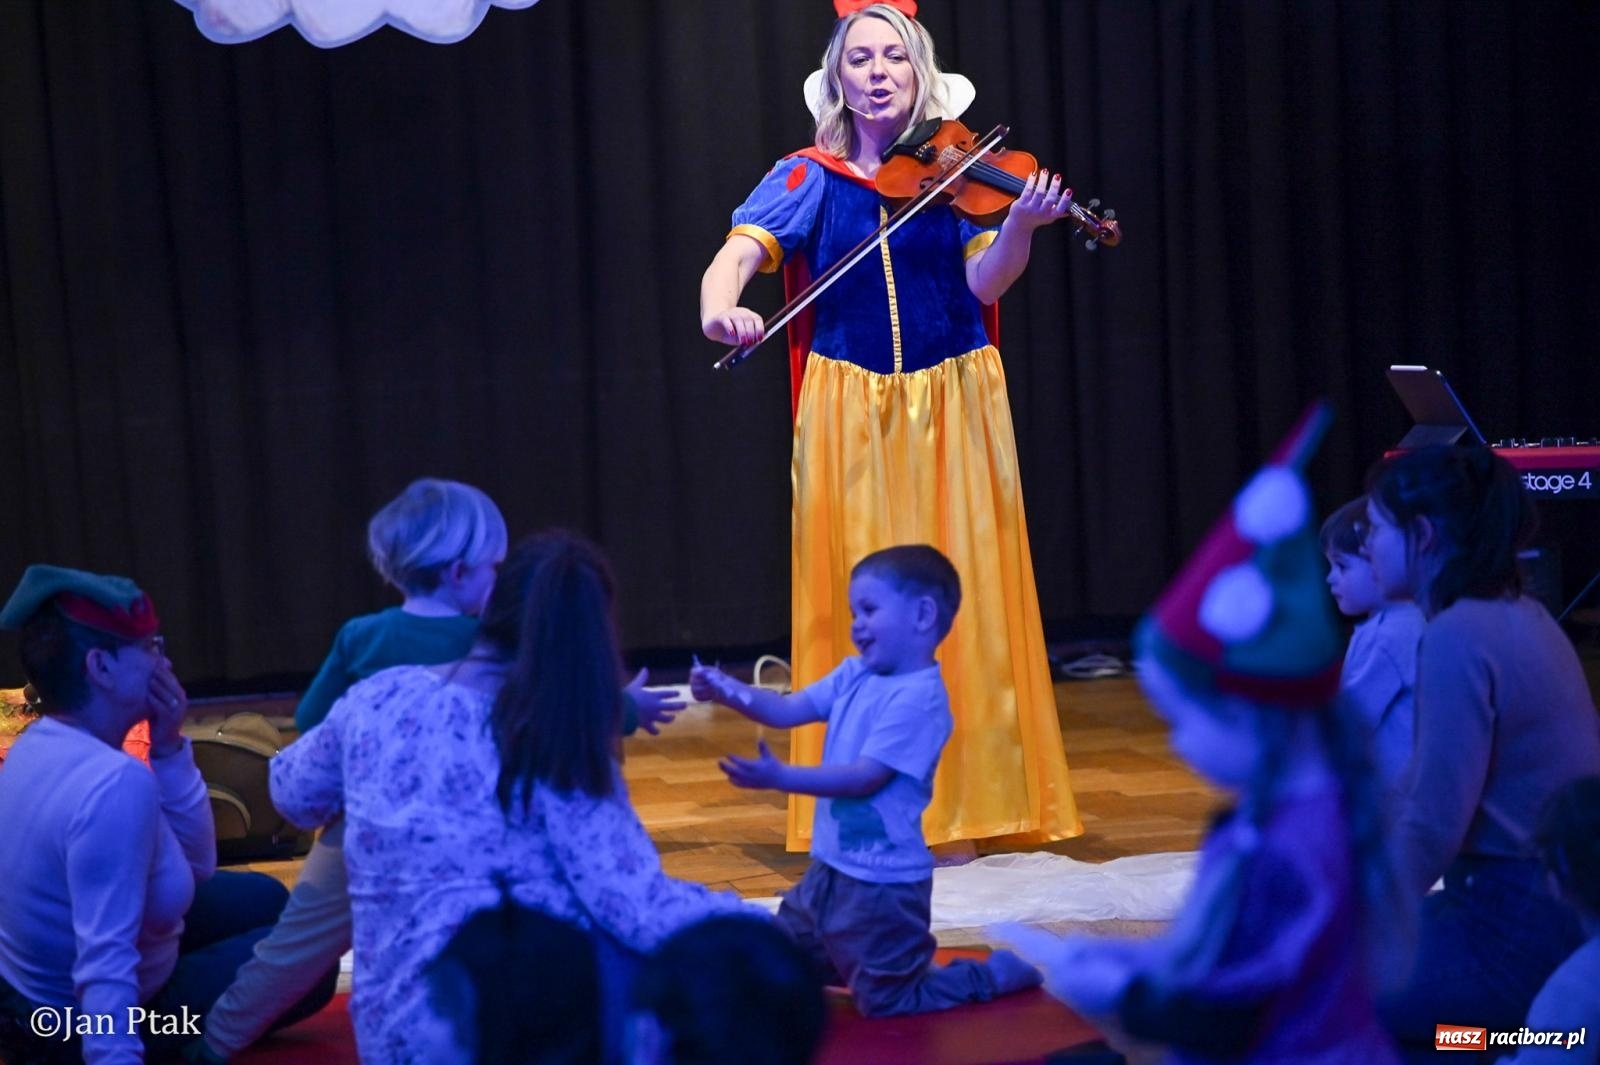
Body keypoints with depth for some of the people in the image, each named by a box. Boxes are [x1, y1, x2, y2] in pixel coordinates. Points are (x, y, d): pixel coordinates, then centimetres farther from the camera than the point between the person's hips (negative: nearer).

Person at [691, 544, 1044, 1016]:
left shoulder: (919, 700, -22)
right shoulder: (855, 676, 5)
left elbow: (865, 777, -27)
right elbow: (787, 710, 3)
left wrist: (778, 776, -34)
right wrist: (728, 691, -14)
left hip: (882, 884, -9)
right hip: (829, 869, 9)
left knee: (886, 1002, 1)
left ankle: (996, 975, 18)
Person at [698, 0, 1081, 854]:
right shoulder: (810, 178, 4)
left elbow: (983, 281, -6)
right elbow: (740, 251, -10)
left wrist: (1022, 224, -26)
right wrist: (719, 304, -32)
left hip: (954, 408, 0)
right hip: (850, 414, 0)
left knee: (967, 597, -1)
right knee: (862, 606, -1)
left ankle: (983, 794, 7)